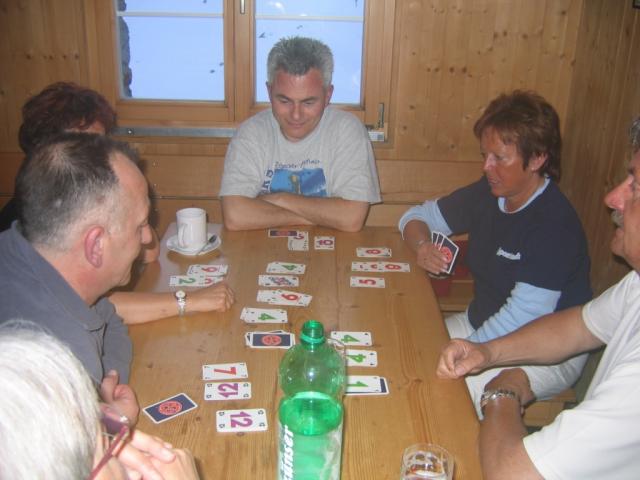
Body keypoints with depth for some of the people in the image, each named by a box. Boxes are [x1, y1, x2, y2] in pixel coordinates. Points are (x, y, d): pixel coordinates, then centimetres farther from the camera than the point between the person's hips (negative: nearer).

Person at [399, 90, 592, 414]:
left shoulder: (554, 225, -23)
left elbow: (525, 315, -29)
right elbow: (417, 216, 11)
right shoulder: (488, 194, 1)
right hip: (480, 323, 8)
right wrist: (422, 245, -11)